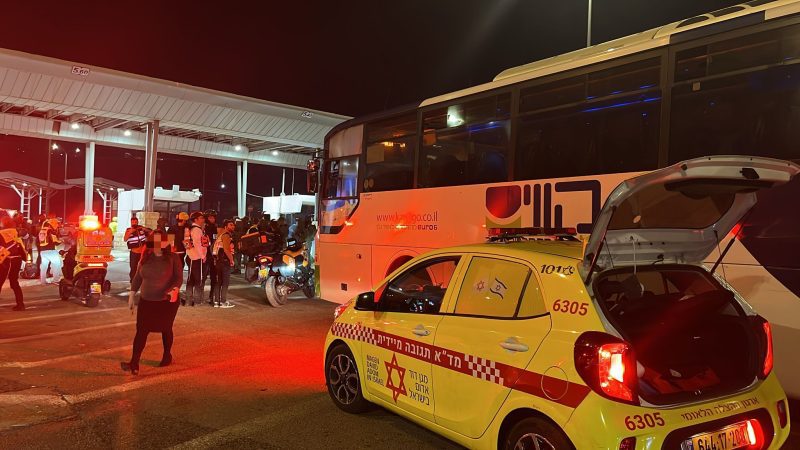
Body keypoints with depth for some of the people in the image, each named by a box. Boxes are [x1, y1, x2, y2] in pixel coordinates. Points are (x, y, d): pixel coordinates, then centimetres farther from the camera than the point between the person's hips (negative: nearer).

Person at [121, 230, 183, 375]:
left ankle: (167, 356, 33)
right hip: (146, 301, 3)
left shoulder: (172, 258, -7)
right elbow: (137, 278, 7)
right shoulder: (145, 258, 3)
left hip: (167, 301, -2)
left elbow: (179, 277, -11)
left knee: (166, 329, 12)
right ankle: (134, 363, -7)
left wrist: (175, 289, -29)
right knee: (141, 331, -6)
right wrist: (131, 297, 5)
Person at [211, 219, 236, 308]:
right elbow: (226, 249, -21)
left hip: (219, 261, 10)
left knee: (219, 282, 11)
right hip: (225, 261, -10)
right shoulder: (226, 235, -11)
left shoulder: (222, 235, 20)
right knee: (225, 282, -7)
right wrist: (231, 260, -14)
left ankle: (216, 301, 13)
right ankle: (223, 302, -7)